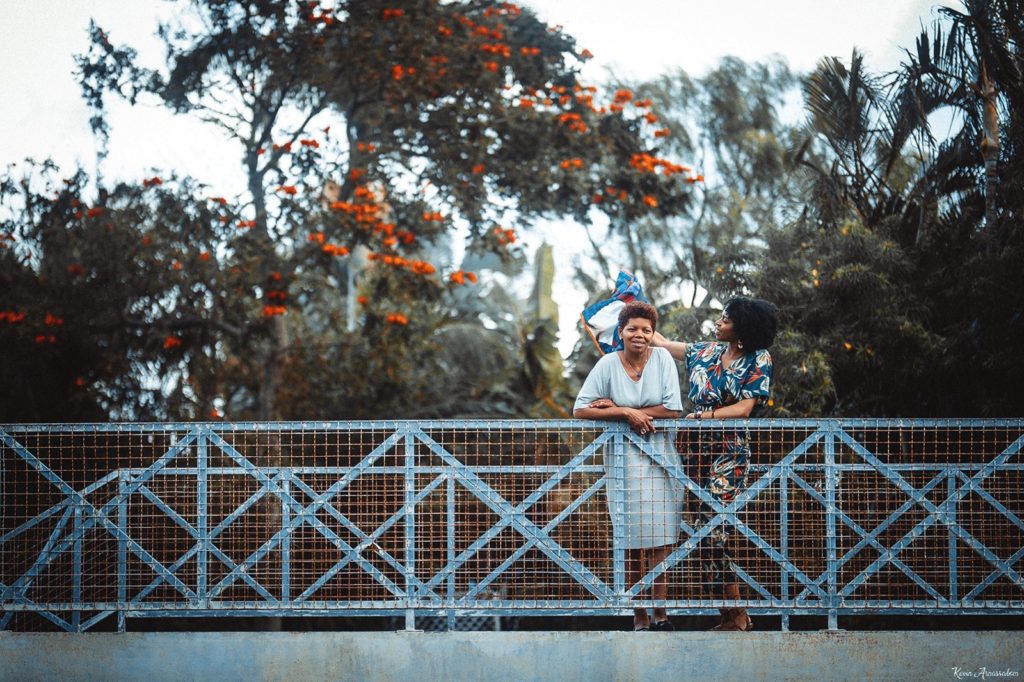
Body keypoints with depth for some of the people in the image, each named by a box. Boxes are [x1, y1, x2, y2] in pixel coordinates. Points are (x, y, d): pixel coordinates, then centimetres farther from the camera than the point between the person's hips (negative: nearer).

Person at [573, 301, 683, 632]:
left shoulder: (662, 359, -1)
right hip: (626, 457, -1)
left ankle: (660, 613, 5)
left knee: (662, 538, -1)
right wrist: (627, 413, -14)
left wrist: (616, 408, -10)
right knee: (635, 540, -3)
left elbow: (674, 410, -9)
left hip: (662, 456, 1)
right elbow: (580, 410, -7)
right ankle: (639, 617, 1)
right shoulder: (608, 364, -3)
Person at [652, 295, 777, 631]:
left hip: (729, 450, -6)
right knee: (703, 529, -1)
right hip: (698, 446, 6)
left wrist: (703, 416, -17)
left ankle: (737, 615, -8)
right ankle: (731, 615, 3)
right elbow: (662, 342, 25)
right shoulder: (706, 351, 13)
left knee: (712, 528, -15)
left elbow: (744, 408, -9)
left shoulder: (758, 360, -1)